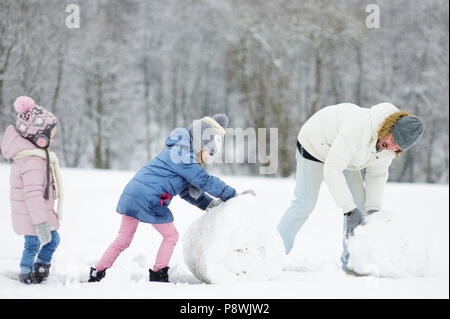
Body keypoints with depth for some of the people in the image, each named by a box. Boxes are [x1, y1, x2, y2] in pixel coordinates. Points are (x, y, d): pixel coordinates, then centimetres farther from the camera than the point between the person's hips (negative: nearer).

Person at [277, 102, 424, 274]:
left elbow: (378, 174, -5)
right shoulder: (359, 128, -44)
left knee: (359, 201, -1)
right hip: (315, 142, -7)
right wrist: (349, 210, -48)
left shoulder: (390, 145, -21)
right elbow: (332, 169, -44)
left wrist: (373, 208, -19)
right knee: (304, 204, -7)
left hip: (343, 151, 7)